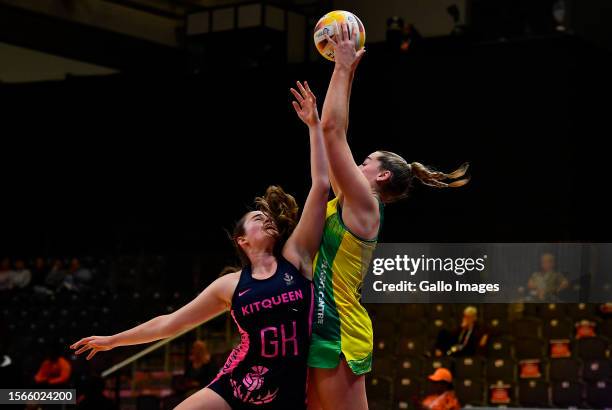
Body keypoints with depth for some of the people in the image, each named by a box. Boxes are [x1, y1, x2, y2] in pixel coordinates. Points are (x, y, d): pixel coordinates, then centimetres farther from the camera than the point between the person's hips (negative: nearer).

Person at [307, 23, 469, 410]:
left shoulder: (364, 205, -8)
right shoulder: (350, 203, 15)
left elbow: (332, 130, -12)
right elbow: (335, 134, 19)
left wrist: (343, 67, -6)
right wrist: (347, 72, 20)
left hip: (340, 336, -9)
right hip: (324, 331, 9)